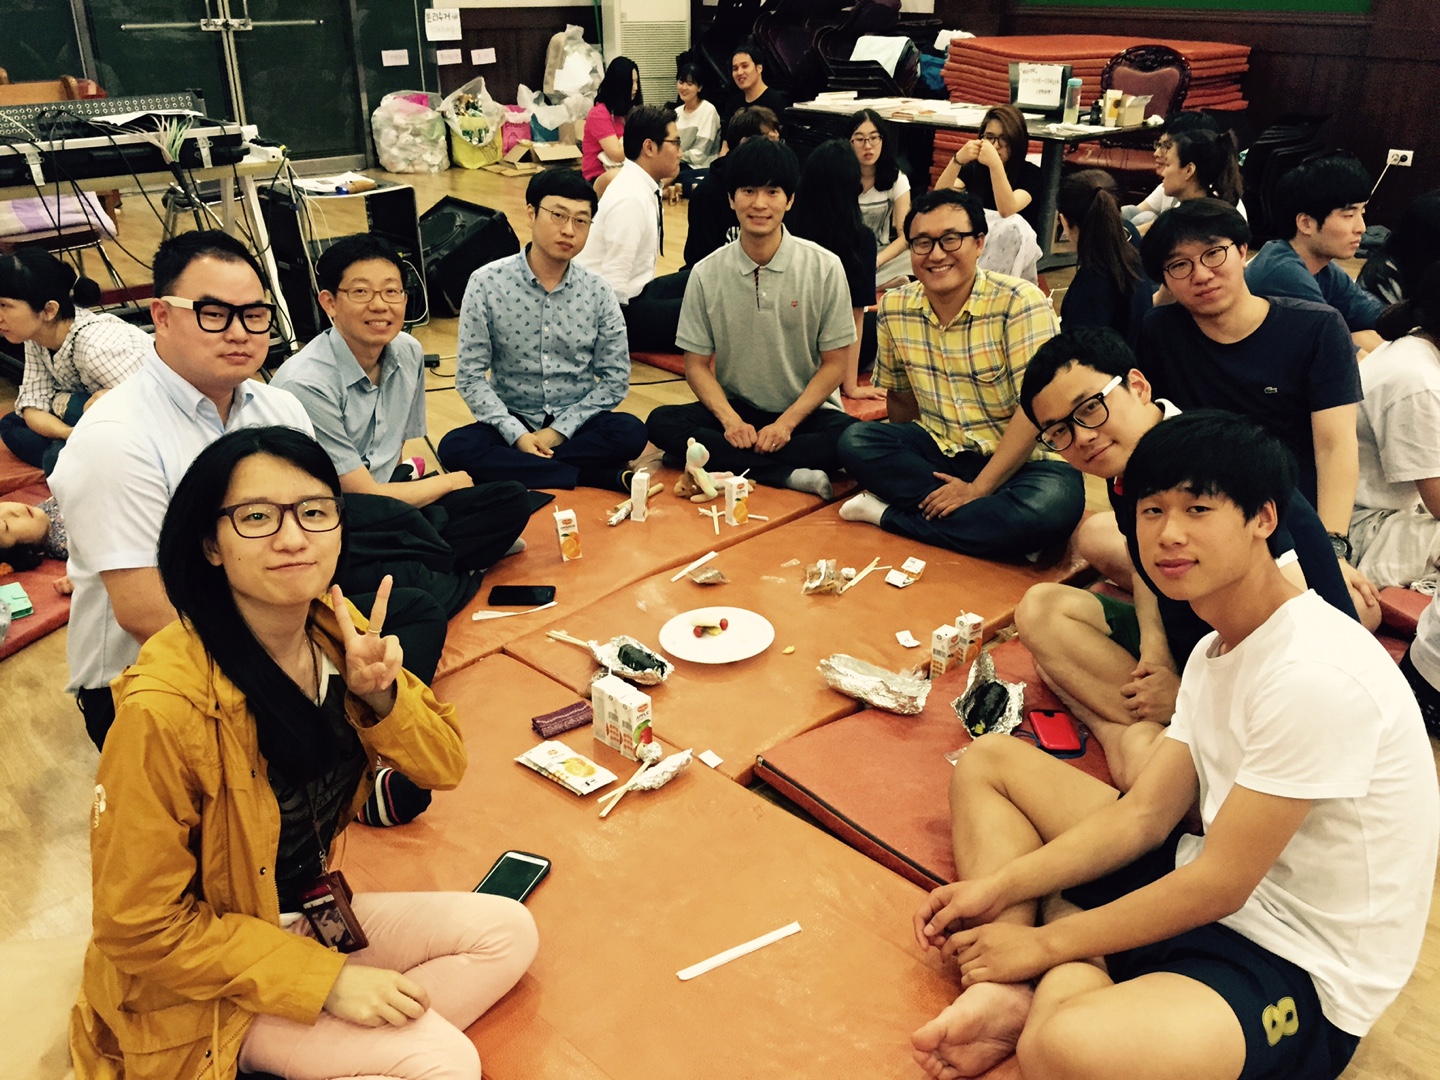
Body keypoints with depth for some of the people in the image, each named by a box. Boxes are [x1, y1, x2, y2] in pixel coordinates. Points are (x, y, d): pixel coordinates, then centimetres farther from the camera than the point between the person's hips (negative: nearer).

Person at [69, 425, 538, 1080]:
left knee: (509, 932, 1)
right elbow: (144, 930, -21)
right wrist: (326, 979, -22)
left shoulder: (335, 631, -9)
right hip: (202, 982, -7)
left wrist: (379, 694, -24)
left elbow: (444, 766, -3)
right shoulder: (164, 706, -29)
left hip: (309, 913, 7)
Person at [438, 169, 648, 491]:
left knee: (630, 431, -29)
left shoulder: (599, 292, -3)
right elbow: (471, 376, -7)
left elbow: (615, 379, -2)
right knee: (457, 447, -31)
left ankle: (512, 467, -19)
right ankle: (610, 478, -28)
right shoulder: (487, 283, -7)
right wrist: (517, 434, -19)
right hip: (513, 422, 0)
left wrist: (561, 429, -14)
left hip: (575, 424, 0)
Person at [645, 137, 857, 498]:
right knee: (661, 423, -25)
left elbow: (834, 363, -4)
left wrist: (787, 423, -16)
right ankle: (789, 475, -27)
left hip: (804, 412, -2)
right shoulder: (707, 274, -2)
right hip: (734, 410, 2)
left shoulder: (824, 268, -6)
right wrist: (730, 420, -17)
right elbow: (697, 364, 1)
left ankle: (718, 458, -24)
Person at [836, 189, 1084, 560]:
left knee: (1056, 502, -36)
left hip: (1016, 461, -4)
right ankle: (1003, 533, -21)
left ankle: (890, 514, -20)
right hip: (938, 450, 4)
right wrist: (900, 457, 2)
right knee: (856, 442, -21)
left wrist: (978, 488, -23)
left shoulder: (1020, 303, -16)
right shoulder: (893, 308, -1)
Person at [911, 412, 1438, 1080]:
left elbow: (1219, 885, -22)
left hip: (1302, 974, -10)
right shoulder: (1215, 650, 6)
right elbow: (1144, 815, 5)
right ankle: (1010, 997, -9)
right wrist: (996, 889, -5)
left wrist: (1044, 942, -13)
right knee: (986, 760, 9)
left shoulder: (1316, 677, -25)